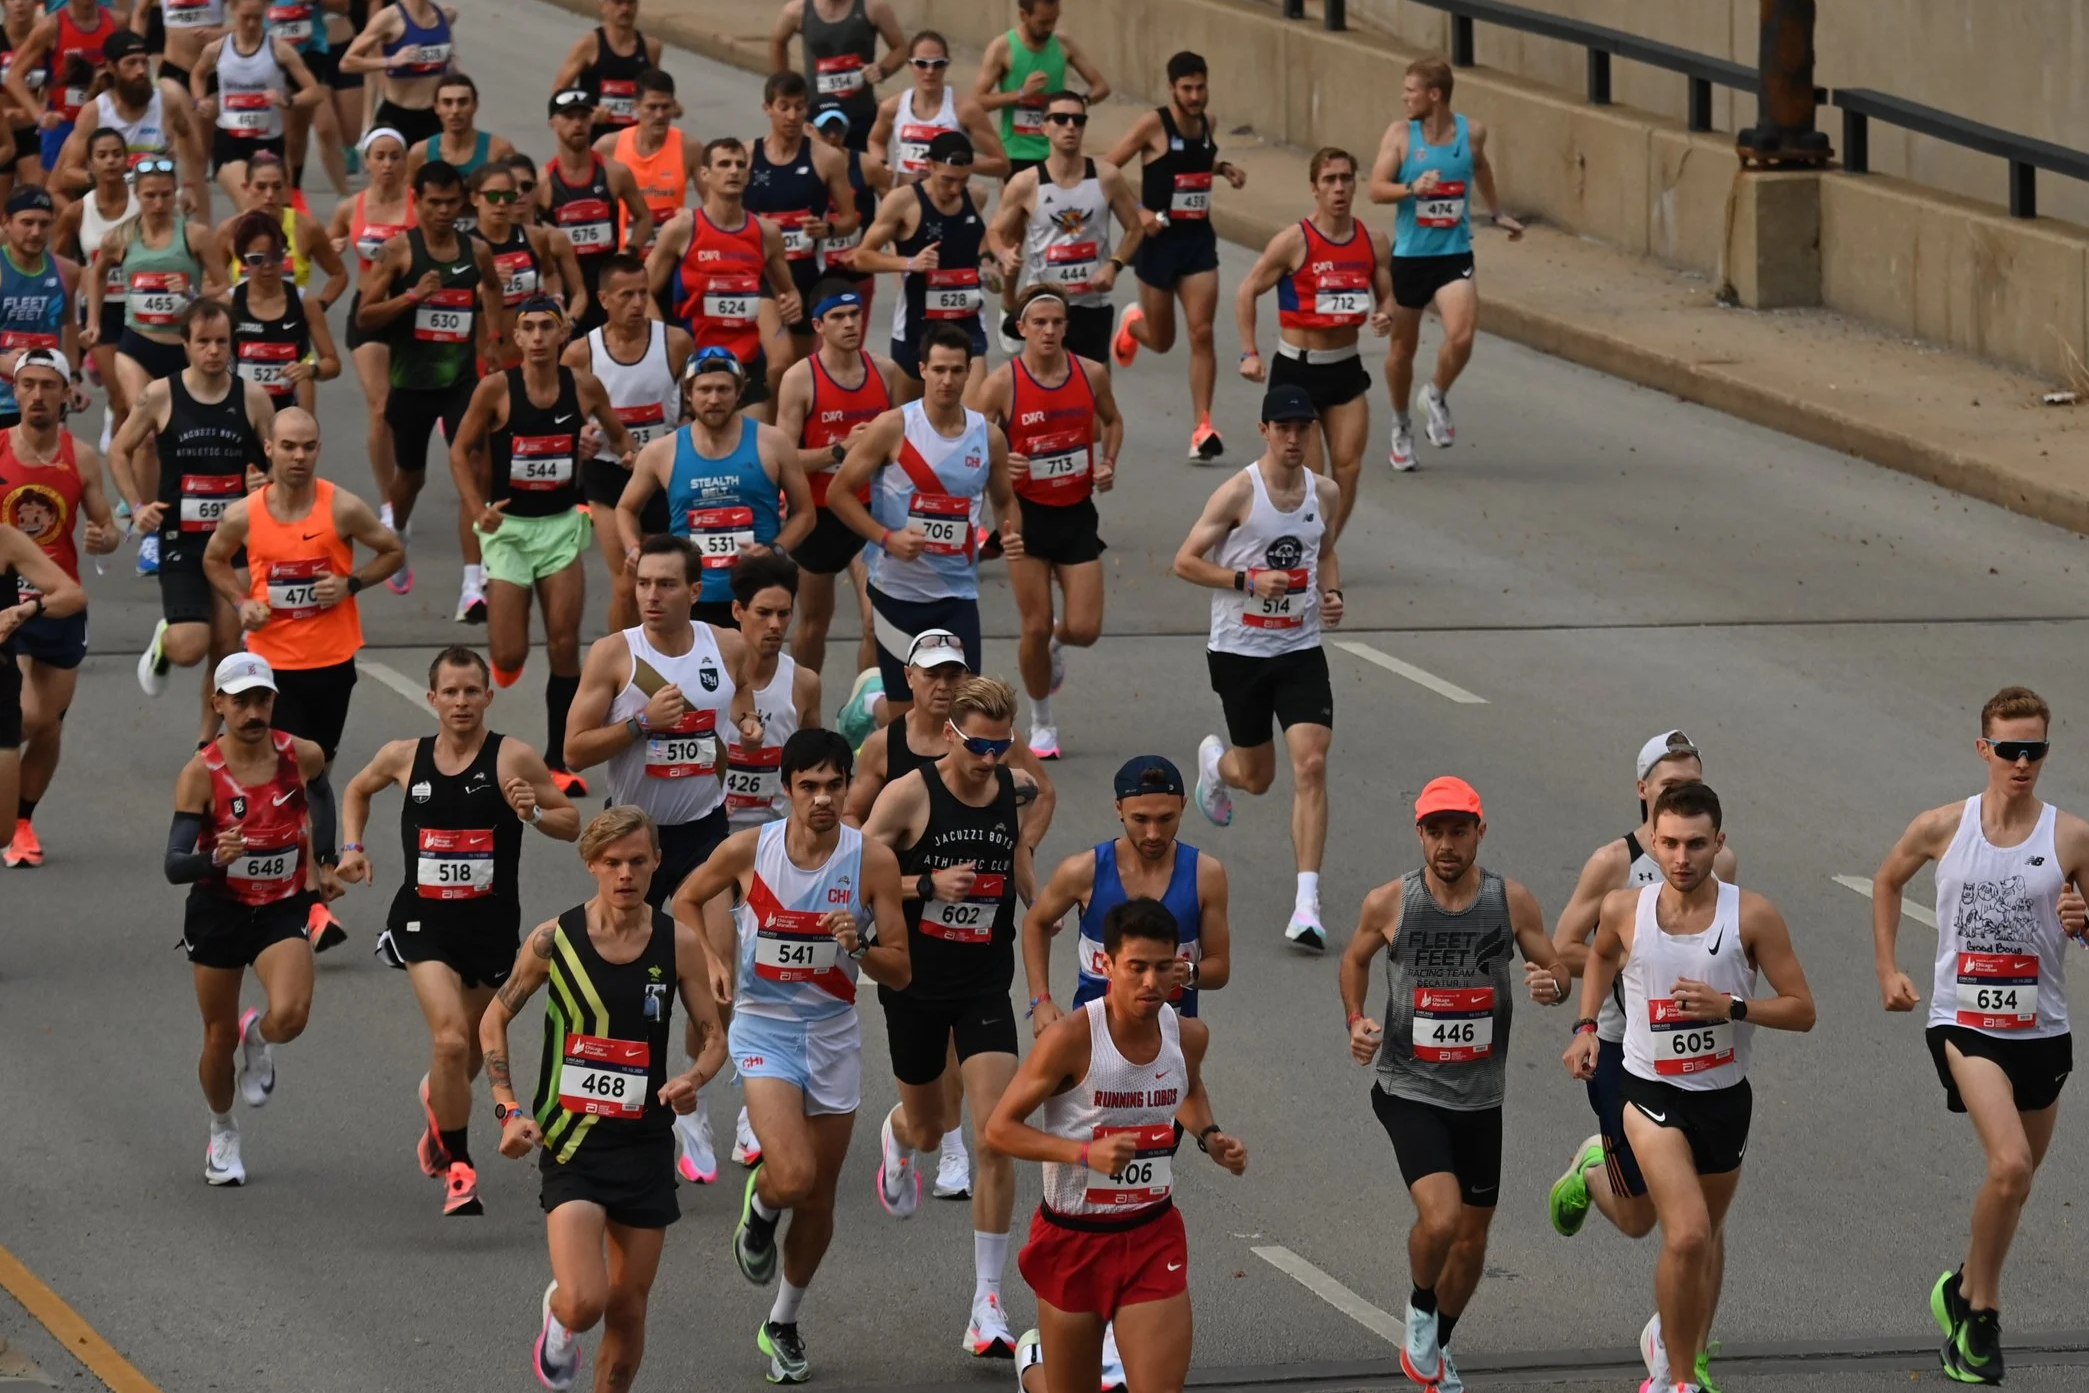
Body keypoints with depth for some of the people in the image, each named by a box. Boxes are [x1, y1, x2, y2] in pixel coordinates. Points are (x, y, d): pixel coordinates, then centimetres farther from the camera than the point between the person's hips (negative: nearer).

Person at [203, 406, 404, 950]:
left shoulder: (342, 509, -9)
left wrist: (351, 583, -12)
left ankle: (316, 878, 35)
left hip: (332, 660, 1)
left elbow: (393, 551, 5)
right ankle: (315, 905, -12)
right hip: (272, 661, -1)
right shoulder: (244, 515, -6)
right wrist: (243, 602, -3)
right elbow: (214, 560, 14)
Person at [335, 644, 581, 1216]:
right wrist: (352, 847, 6)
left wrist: (533, 812, -23)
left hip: (492, 926, 1)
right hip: (424, 922, -1)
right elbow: (357, 790, 21)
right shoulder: (403, 758, 0)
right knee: (450, 1040, -20)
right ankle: (458, 1168, -8)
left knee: (470, 1050, 18)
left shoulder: (513, 759, -8)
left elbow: (571, 823, -2)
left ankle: (438, 1096, 55)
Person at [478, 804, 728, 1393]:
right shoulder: (554, 939, -5)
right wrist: (509, 1111, -4)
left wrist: (693, 1077, -15)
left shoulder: (679, 945, -1)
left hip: (644, 1144, 2)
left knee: (627, 1310, 8)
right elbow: (494, 1020, 7)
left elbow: (714, 1038, 8)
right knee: (583, 1305, -16)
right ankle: (558, 1313, 20)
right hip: (571, 1143, -2)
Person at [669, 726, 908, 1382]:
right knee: (792, 1176, -23)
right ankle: (759, 1212, 15)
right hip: (763, 1027, -2)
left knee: (818, 1200, 11)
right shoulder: (748, 849, -11)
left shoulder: (873, 860, -9)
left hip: (834, 1033, 2)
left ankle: (783, 1324, 33)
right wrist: (715, 960, -5)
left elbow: (900, 972, -5)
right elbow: (686, 899, 10)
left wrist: (858, 945, -25)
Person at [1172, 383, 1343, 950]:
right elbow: (1185, 561, -9)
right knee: (1257, 777, 11)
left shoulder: (1322, 492, 3)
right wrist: (1248, 580, -21)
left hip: (1300, 649, 3)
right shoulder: (1238, 493, -12)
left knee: (1311, 764, -14)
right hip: (1240, 649, -3)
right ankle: (1214, 762, 51)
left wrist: (1332, 594, 2)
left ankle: (1307, 904, -16)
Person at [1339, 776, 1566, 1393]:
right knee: (1440, 1218, -24)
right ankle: (1420, 1310, 7)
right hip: (1410, 1092, -3)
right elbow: (1355, 959, 12)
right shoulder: (1388, 903, -8)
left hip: (1480, 1098, 3)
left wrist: (1550, 984, -19)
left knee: (1472, 1238, 14)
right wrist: (1356, 1020, -4)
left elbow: (1556, 972, 6)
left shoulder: (1512, 901, -5)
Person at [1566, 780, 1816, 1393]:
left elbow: (1802, 1010, -9)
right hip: (1653, 1092, -2)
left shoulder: (1752, 917, -12)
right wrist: (1585, 1026, 7)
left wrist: (1730, 1007, -23)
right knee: (1687, 1235, -20)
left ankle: (1674, 1341, 49)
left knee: (1707, 1235, 22)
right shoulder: (1623, 911, -8)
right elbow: (1601, 955, 18)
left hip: (1725, 1097, 2)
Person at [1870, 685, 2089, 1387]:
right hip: (1964, 1023, -3)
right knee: (2010, 1164, -22)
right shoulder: (1943, 827, -2)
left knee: (2016, 1177, 15)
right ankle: (1980, 1312, -6)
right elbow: (1888, 881, 17)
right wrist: (1887, 969, 11)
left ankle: (1966, 1292, 39)